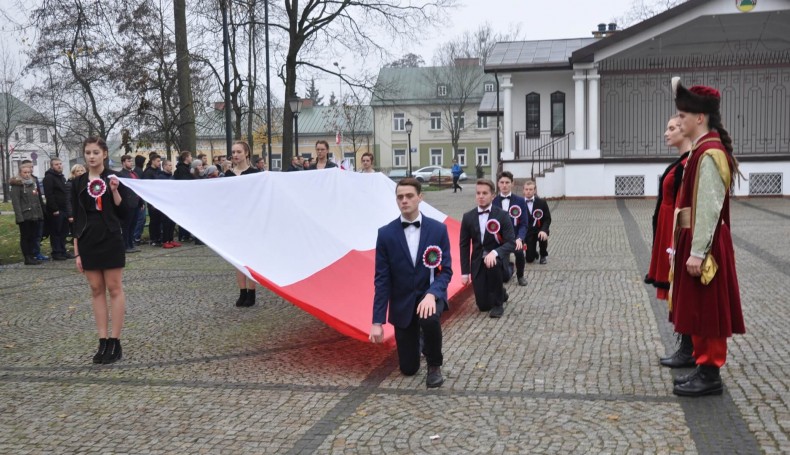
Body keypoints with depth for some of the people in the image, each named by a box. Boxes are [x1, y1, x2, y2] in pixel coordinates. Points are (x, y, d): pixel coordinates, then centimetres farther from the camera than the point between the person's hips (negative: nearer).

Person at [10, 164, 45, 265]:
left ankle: (32, 256, 16)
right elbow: (15, 201, -13)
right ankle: (27, 258, 3)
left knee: (32, 237, 9)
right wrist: (19, 216, -20)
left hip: (34, 215, 7)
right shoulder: (17, 184, -6)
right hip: (24, 216, -7)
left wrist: (40, 213, 12)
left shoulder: (33, 183, 16)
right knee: (25, 237, 0)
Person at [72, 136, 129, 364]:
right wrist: (76, 251, 4)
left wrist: (114, 191, -18)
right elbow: (76, 218, 8)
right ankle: (103, 341, 13)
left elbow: (123, 213, -4)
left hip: (110, 240, -3)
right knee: (96, 290, 7)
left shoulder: (114, 178, -1)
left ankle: (115, 342, 5)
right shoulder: (78, 183, 7)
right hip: (87, 242, 4)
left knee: (114, 289, 0)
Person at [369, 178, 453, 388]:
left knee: (430, 319, -38)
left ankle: (434, 365, -7)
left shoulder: (438, 229, -8)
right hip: (402, 302, 1)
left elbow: (445, 270, -8)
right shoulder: (386, 234, -8)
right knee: (408, 368, 4)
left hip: (430, 294, -1)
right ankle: (419, 337, 41)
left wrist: (431, 294, -29)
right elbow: (382, 279, -7)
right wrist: (377, 321, -11)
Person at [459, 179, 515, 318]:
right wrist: (465, 272, 0)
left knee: (493, 264, -39)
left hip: (497, 259, -3)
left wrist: (495, 253, -34)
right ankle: (500, 293, 34)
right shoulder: (468, 217, -1)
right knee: (483, 305, -4)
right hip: (478, 262, 3)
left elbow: (511, 243, -15)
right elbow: (464, 246, 5)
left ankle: (498, 303, -14)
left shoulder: (502, 215, -10)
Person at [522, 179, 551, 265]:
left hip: (539, 230, 0)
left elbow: (547, 219, -4)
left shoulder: (542, 202, -2)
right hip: (527, 232, 0)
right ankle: (534, 252, 33)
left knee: (543, 237, -36)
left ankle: (543, 256, -3)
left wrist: (544, 230, -24)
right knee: (529, 259, -8)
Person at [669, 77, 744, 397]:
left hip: (703, 245, -10)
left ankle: (710, 376, 7)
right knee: (699, 309, 15)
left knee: (707, 310, -2)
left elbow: (709, 208, -22)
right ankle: (705, 368, 24)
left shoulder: (709, 154, -18)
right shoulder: (703, 149, 12)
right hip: (694, 240, 10)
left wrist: (697, 253, -22)